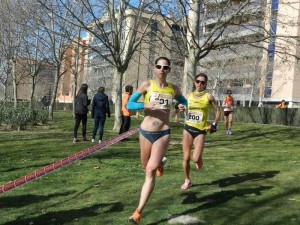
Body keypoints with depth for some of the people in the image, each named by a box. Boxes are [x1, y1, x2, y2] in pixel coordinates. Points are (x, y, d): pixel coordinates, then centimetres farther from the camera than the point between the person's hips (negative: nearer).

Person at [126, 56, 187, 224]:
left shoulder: (174, 89, 2)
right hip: (146, 132, 1)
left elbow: (184, 102, 22)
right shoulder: (147, 85, -4)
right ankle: (160, 162, 56)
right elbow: (129, 104, -5)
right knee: (146, 168, 18)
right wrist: (145, 105, -24)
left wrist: (184, 106, -2)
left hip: (163, 133, -1)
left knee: (151, 170, -14)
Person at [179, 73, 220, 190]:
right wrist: (181, 108, -2)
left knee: (195, 158, -13)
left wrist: (214, 125, -4)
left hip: (201, 131, -3)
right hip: (188, 129, 3)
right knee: (186, 158, 3)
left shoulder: (208, 96, -4)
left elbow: (217, 111, 6)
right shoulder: (189, 96, 5)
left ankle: (199, 159, 25)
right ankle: (187, 180, 22)